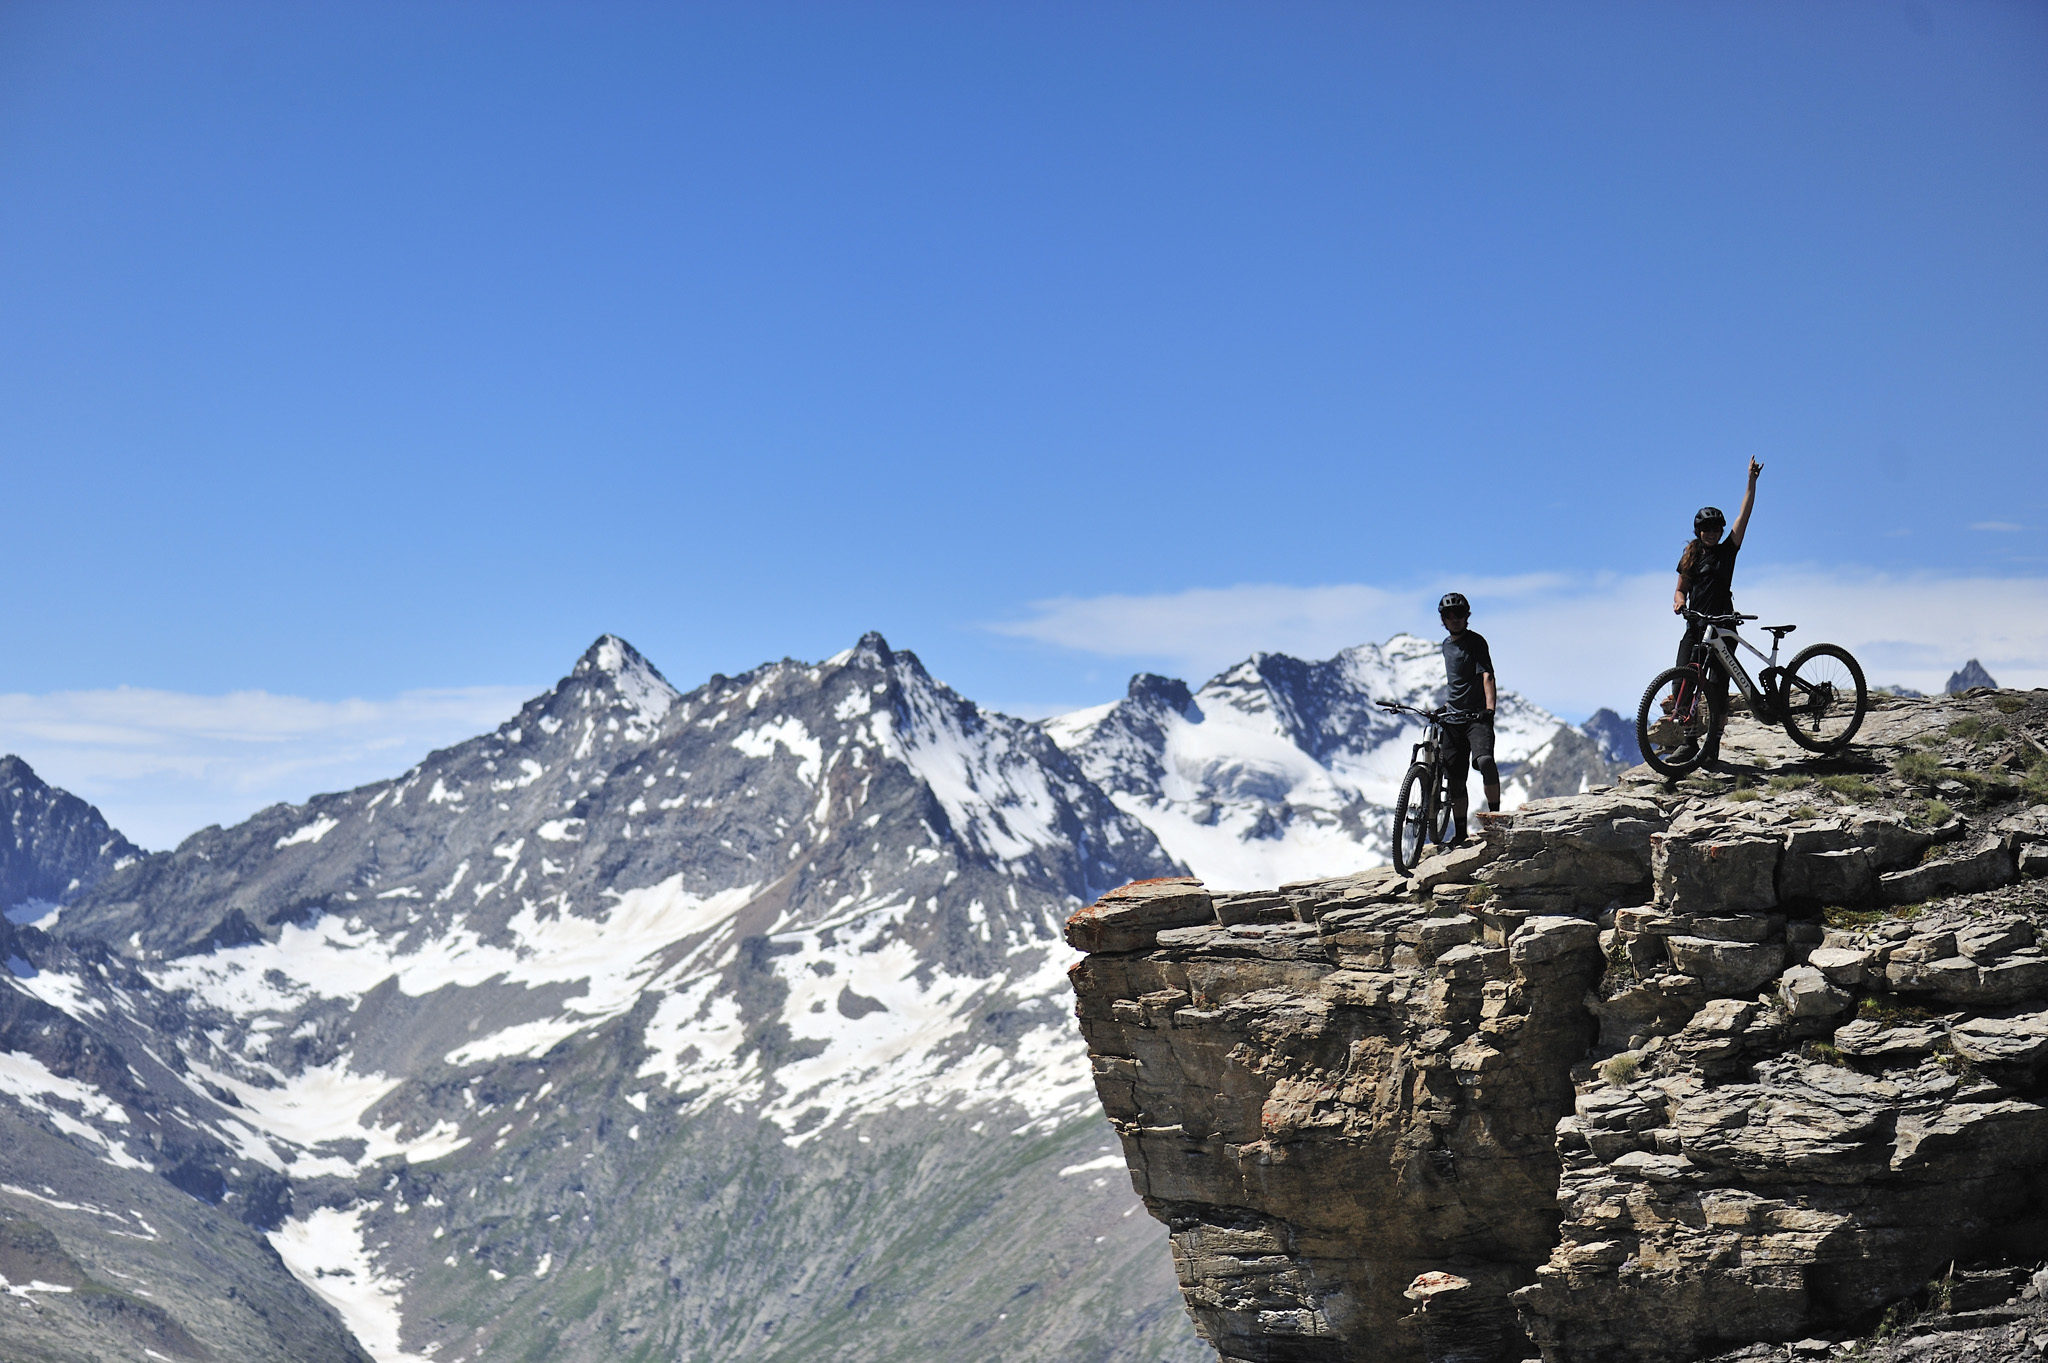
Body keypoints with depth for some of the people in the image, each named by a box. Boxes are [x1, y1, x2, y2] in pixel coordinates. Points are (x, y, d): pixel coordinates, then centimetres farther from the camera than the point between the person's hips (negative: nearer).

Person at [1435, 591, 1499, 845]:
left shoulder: (1476, 641, -4)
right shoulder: (1446, 645, 17)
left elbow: (1487, 675, -15)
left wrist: (1489, 708, -28)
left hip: (1477, 715, -6)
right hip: (1452, 718, 6)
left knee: (1484, 761, -29)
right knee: (1455, 779, 4)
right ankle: (1460, 834, 10)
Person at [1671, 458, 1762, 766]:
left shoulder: (1728, 551, 5)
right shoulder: (1690, 557, 13)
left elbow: (1745, 514, 2)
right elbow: (1681, 589, 16)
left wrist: (1752, 480, -1)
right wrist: (1679, 601, -7)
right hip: (1695, 627, 2)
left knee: (1717, 684, -8)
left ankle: (1713, 747, -2)